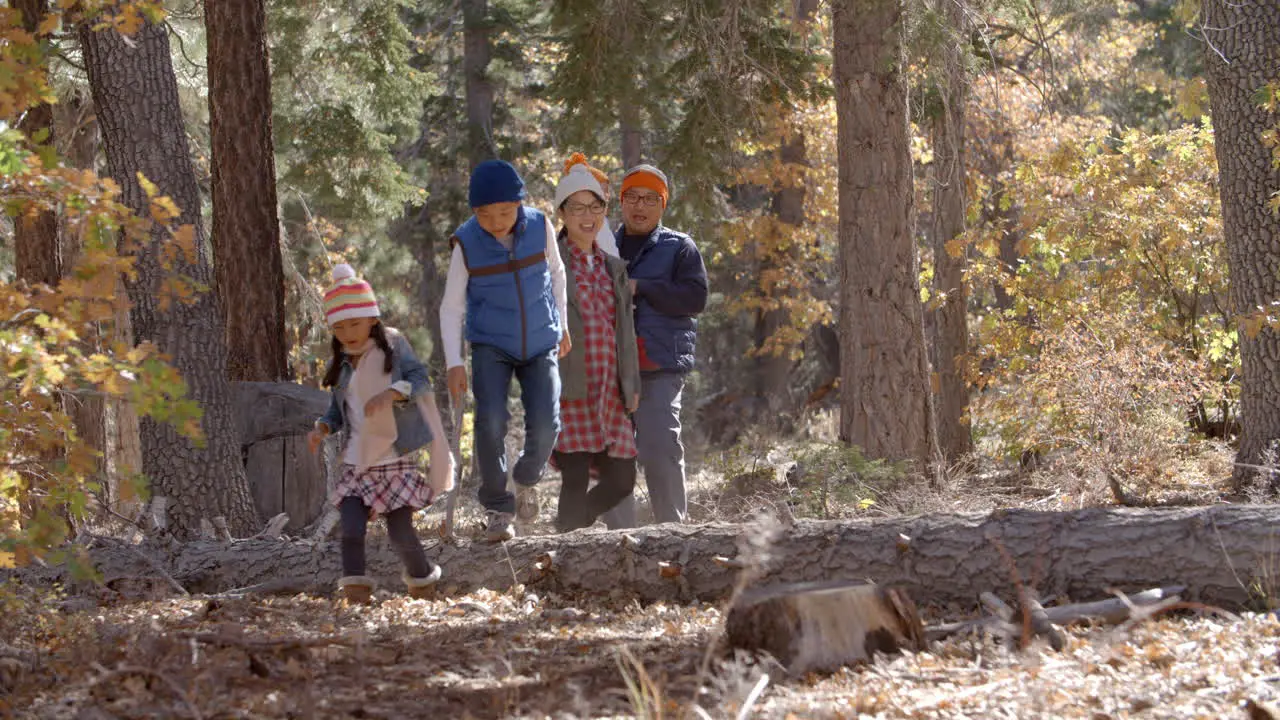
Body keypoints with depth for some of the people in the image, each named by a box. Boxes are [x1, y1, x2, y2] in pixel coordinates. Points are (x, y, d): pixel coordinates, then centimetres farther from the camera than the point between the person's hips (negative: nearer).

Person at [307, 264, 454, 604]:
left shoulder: (393, 347, 0)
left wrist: (391, 393, -30)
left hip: (396, 461, -4)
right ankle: (355, 590, -17)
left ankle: (421, 580, 22)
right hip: (356, 464, 4)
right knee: (352, 529, -15)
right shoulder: (341, 366, 12)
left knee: (400, 532, -4)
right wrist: (322, 428, -1)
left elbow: (420, 381, -11)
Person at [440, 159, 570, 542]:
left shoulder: (540, 228, -8)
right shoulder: (466, 244, -13)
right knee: (490, 421, -19)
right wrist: (454, 363, -12)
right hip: (491, 346, -1)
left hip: (541, 344, 1)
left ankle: (526, 479, 20)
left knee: (545, 424, -12)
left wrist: (561, 325, 18)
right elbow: (451, 307, -5)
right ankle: (497, 508, -4)